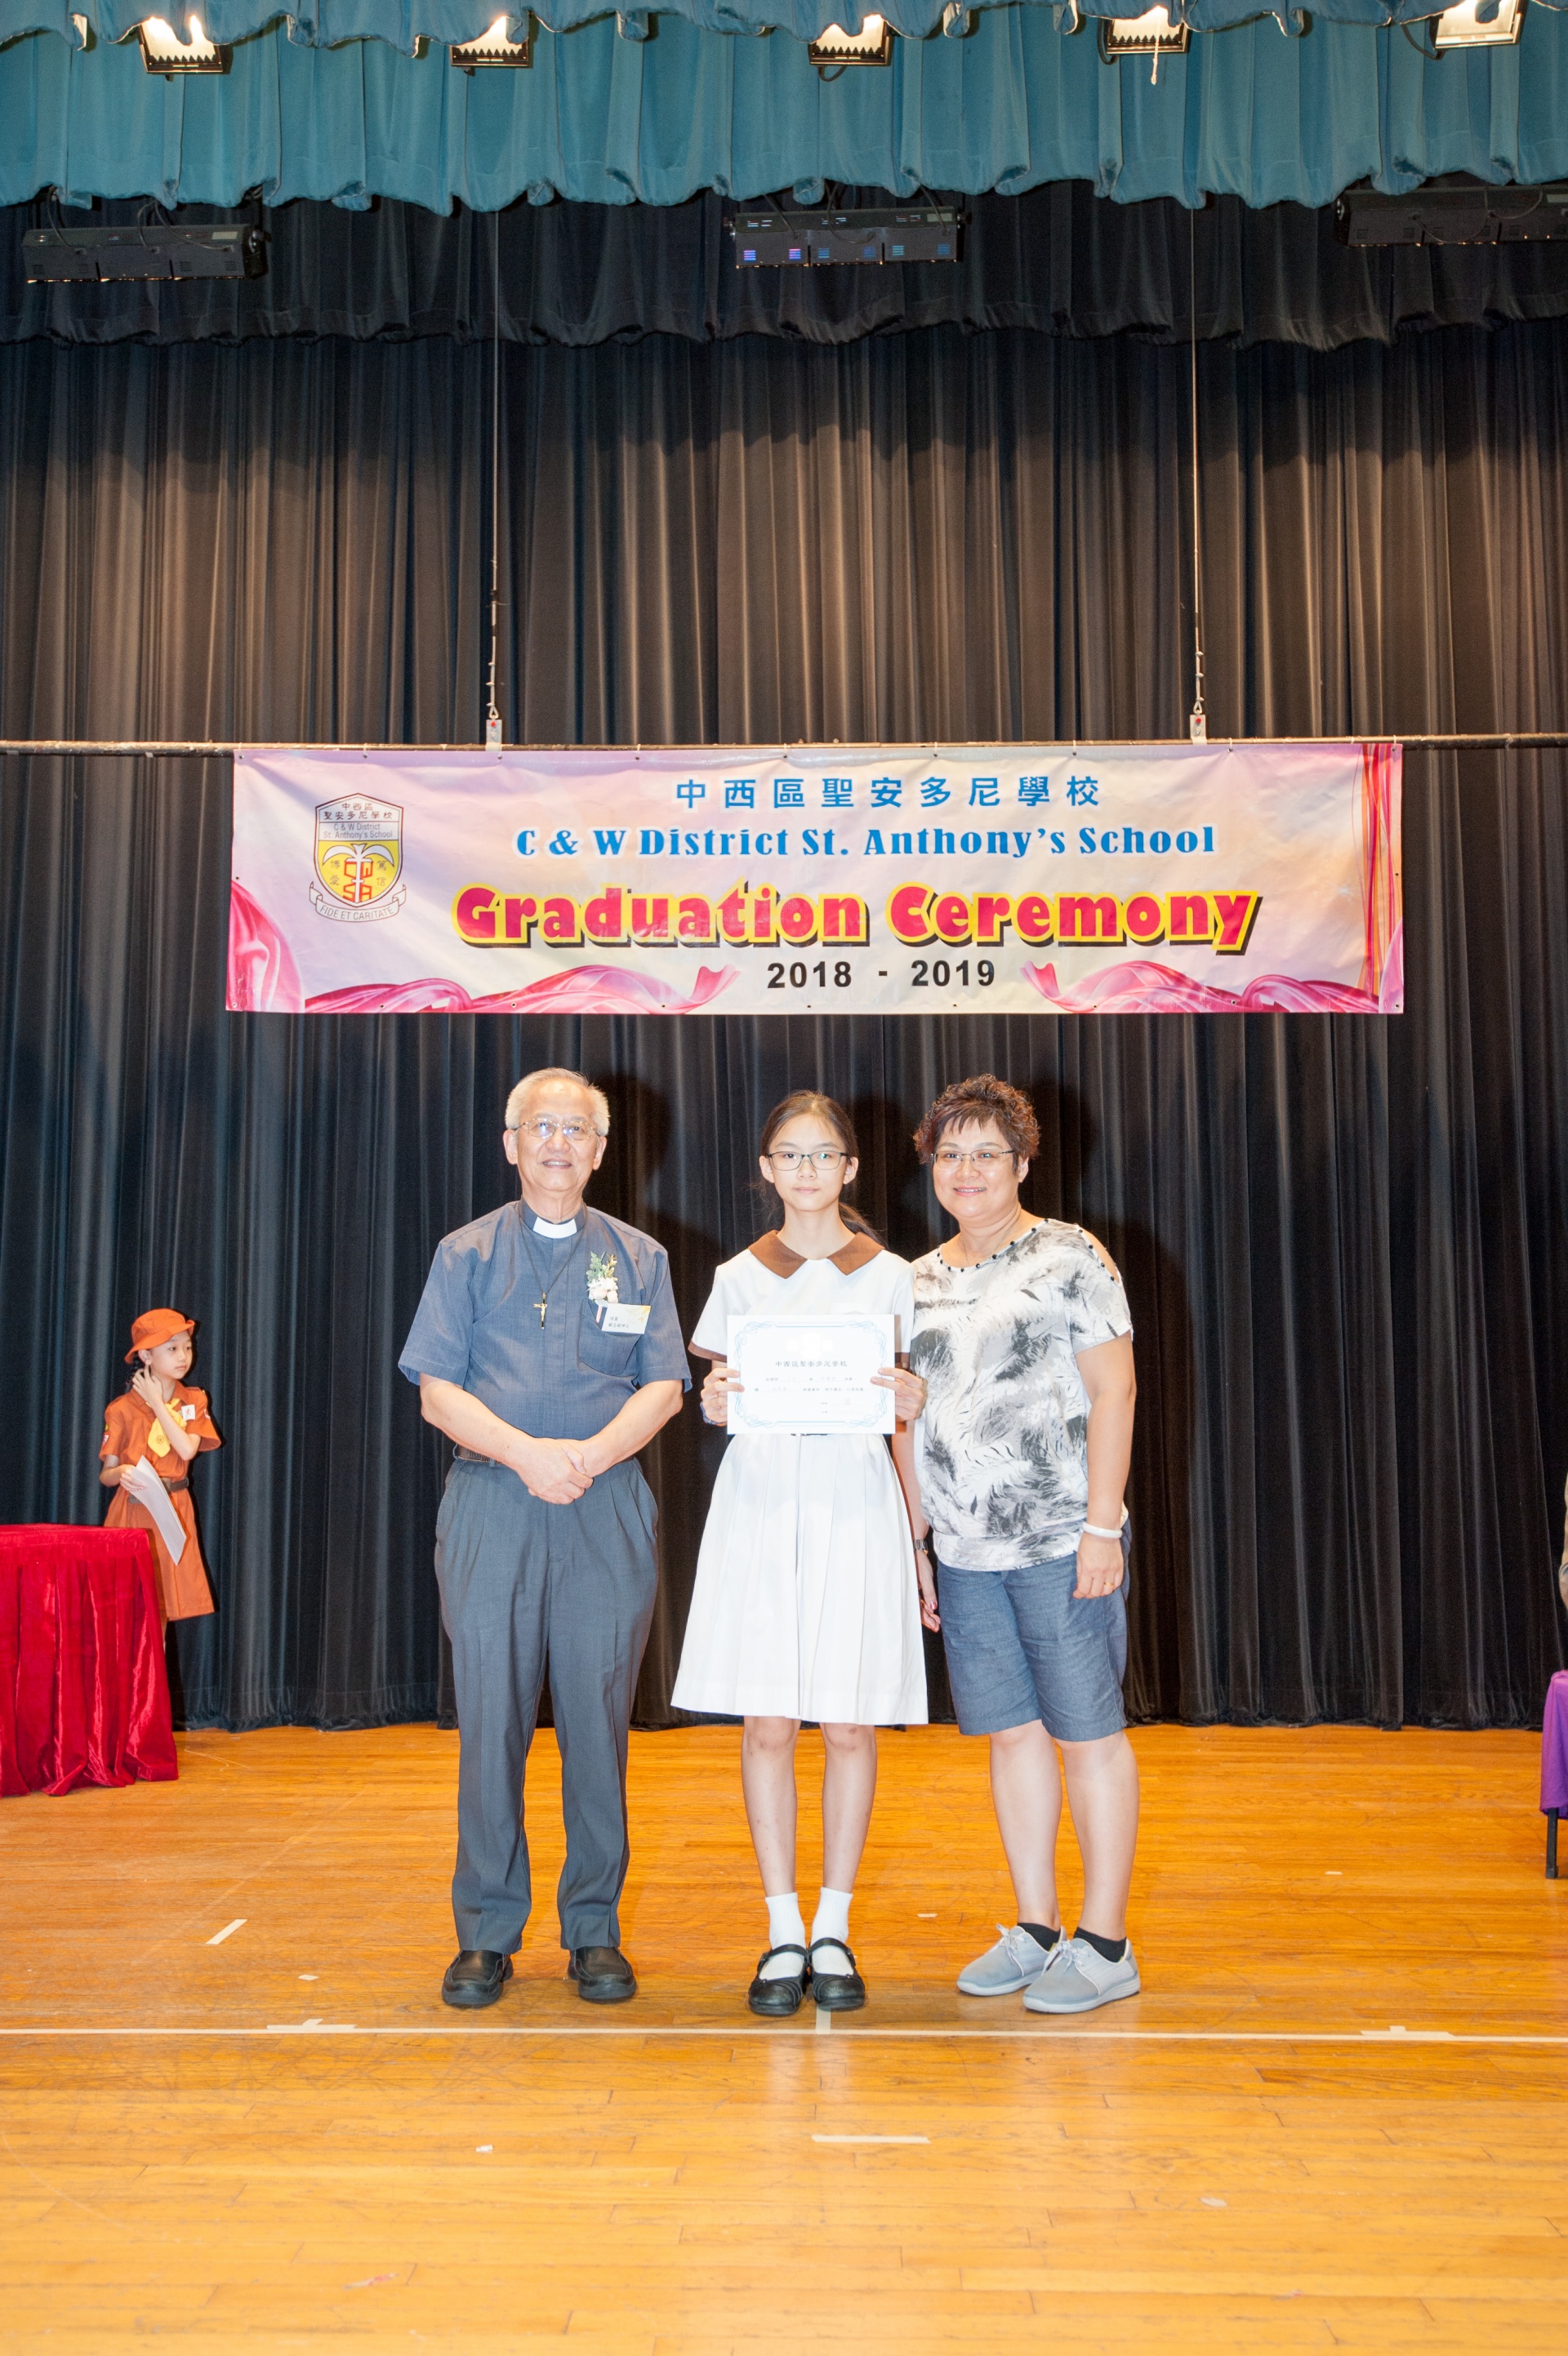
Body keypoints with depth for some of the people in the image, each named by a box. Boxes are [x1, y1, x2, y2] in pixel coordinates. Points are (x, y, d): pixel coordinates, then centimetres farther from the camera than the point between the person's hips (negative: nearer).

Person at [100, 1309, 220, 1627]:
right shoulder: (122, 1409, -2)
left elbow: (188, 1450, -13)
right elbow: (106, 1474, 0)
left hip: (174, 1515, 2)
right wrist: (122, 1473, -23)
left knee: (163, 1607, 4)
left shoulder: (194, 1401, 5)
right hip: (133, 1515, -2)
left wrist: (158, 1404, -9)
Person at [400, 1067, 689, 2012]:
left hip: (609, 1508, 0)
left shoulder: (638, 1258, 12)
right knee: (492, 1715, 1)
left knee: (599, 1716, 2)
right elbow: (438, 1392, 3)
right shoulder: (467, 1254, 11)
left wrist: (590, 1454, -14)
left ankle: (595, 1930, 14)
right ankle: (488, 1933, 14)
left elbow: (663, 1388, 4)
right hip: (490, 1505, 0)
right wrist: (525, 1452, -13)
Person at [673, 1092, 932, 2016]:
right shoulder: (738, 1278, 9)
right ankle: (785, 1931, 12)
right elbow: (718, 1400, 13)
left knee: (852, 1725, 2)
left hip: (857, 1500, -1)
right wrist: (714, 1403, -11)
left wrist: (921, 1543, 0)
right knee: (768, 1723, 0)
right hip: (760, 1499, 1)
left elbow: (909, 1423, 8)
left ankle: (835, 1930, 15)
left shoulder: (890, 1277, 6)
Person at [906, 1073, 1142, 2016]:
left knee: (1089, 1732, 2)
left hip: (1061, 1542, -6)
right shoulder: (923, 1278, 13)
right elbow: (913, 1418, 16)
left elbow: (1114, 1389, -8)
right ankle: (1036, 1928, 24)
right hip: (967, 1550, 6)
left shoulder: (1070, 1256, -3)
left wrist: (1101, 1526, -14)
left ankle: (1106, 1943, 12)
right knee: (1012, 1731, 12)